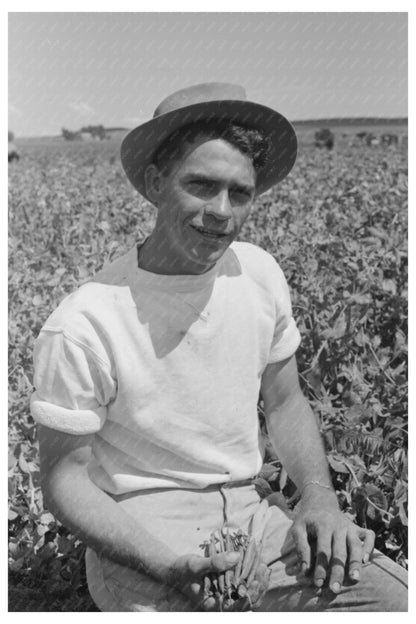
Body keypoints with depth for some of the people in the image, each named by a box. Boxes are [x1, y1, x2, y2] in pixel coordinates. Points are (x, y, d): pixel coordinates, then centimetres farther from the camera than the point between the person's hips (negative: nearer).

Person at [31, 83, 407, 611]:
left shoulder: (260, 274, -3)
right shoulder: (80, 328, -19)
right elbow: (64, 477, -9)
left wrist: (319, 497, -7)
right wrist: (167, 565, -23)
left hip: (249, 514, 4)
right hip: (138, 536, -3)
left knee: (396, 597, -13)